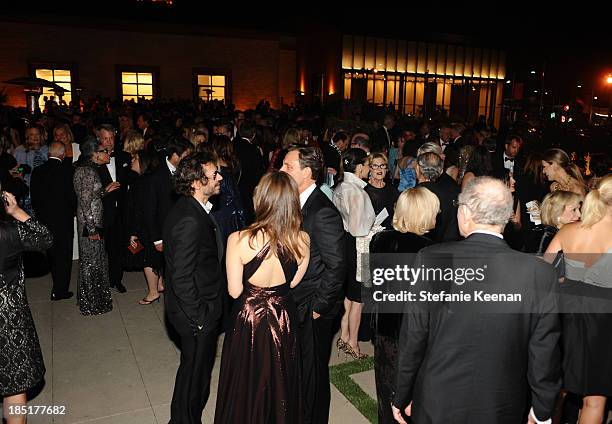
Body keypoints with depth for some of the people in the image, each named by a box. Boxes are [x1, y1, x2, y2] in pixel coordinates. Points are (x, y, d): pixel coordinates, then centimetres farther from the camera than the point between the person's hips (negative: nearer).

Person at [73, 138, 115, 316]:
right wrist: (92, 228, -20)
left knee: (90, 260, 20)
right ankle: (92, 304, 16)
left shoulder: (83, 169, 10)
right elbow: (85, 202, -23)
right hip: (91, 222, -10)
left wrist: (105, 190, 10)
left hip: (91, 222, 10)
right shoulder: (89, 172, -19)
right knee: (92, 261, 2)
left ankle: (88, 299, 35)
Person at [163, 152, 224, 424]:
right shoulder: (189, 220, -30)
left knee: (193, 367, 28)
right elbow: (182, 277, -28)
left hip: (200, 306, 10)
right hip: (197, 313, -10)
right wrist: (199, 318, -19)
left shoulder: (189, 208, 1)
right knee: (196, 371, 12)